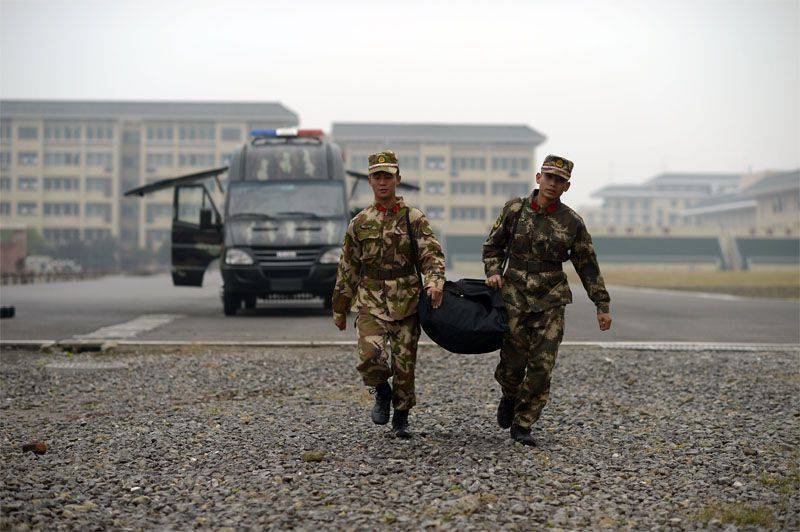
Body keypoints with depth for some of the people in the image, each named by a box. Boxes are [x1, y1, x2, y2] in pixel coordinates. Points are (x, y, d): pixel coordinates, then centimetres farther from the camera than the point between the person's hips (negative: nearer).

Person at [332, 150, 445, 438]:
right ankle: (382, 391, 13)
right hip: (370, 305, 1)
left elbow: (432, 254, -9)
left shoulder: (414, 219, 3)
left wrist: (435, 281, -30)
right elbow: (347, 269, 14)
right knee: (370, 358, -20)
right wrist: (340, 310, 16)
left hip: (406, 305, 0)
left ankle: (401, 420, 25)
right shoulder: (360, 223, 8)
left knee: (404, 365, 4)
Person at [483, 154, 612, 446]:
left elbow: (588, 266, 7)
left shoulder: (572, 222, 0)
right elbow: (493, 245, 12)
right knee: (513, 361, 0)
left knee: (542, 367, -6)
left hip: (550, 301, 0)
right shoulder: (514, 209, 1)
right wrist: (493, 271, -6)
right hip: (514, 295, 0)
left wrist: (602, 305, 6)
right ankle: (510, 397, 35)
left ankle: (522, 426, 8)